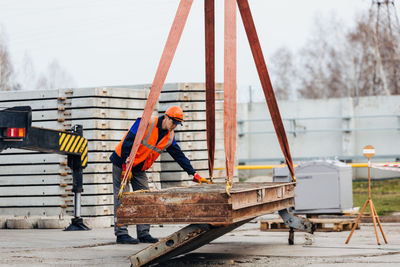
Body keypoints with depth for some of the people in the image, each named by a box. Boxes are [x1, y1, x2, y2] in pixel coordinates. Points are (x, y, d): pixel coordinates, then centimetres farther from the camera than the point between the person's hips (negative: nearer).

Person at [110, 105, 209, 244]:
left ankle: (143, 233, 5)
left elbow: (179, 156, 9)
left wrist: (195, 175, 4)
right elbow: (128, 142, -23)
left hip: (139, 169, 7)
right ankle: (121, 234, -7)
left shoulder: (169, 137, 3)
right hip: (122, 161, -7)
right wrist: (126, 166, -26)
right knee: (122, 198, -8)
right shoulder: (147, 123, -20)